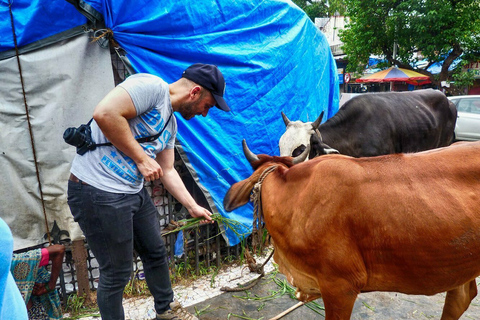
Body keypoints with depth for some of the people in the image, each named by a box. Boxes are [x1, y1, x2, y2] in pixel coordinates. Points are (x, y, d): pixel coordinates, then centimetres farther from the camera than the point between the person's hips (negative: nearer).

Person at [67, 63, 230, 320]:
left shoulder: (170, 123, 15)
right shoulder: (152, 86, -15)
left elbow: (168, 171, 20)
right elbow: (104, 113, -28)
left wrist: (193, 207, 21)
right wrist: (142, 159, -19)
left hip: (135, 192, 10)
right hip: (98, 192, -10)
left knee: (156, 253, 22)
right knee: (117, 273, 4)